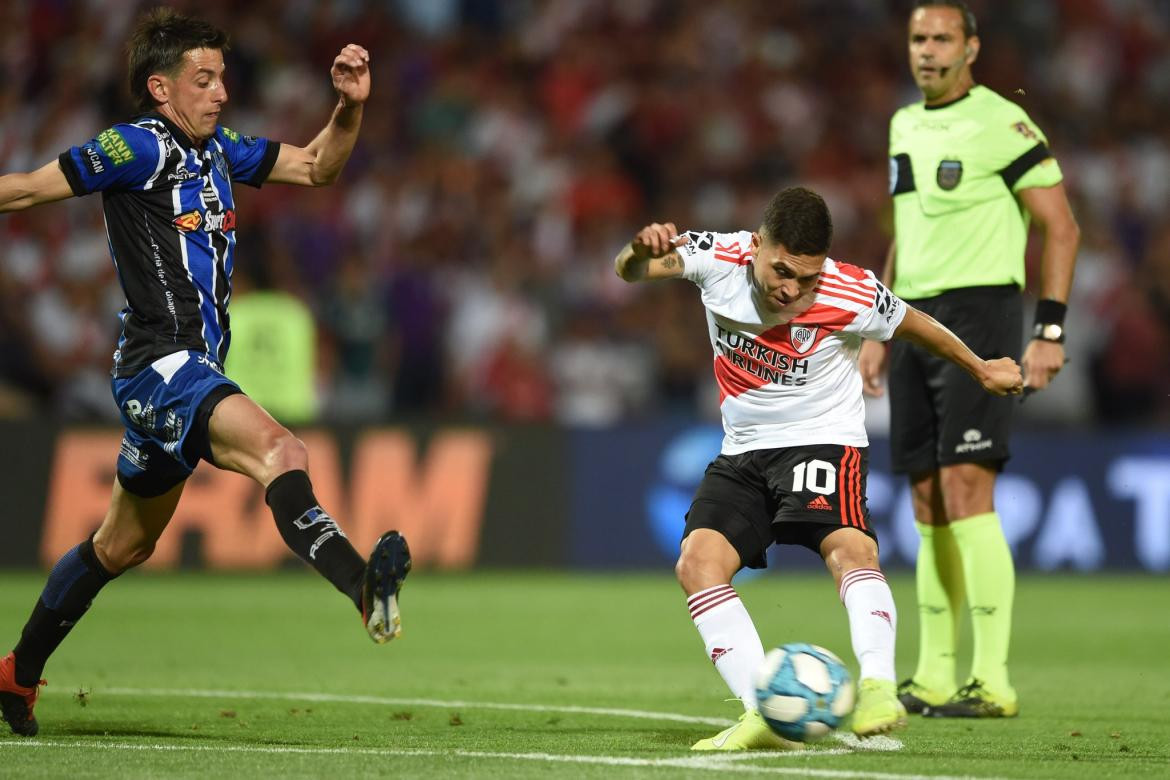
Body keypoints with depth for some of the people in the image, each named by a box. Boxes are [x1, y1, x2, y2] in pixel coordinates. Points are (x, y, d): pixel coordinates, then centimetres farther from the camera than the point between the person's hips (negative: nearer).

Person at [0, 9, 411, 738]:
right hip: (160, 367, -10)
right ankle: (364, 587, -53)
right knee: (279, 450, -32)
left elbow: (315, 166, 17)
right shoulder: (140, 147, -10)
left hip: (193, 375, 10)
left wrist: (351, 107, 1)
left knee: (122, 545, 20)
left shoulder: (216, 149, 13)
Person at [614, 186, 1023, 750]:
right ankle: (765, 713, -24)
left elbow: (916, 326, 1)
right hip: (743, 451, 4)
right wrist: (642, 250, -48)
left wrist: (982, 371, 16)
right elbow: (630, 270, -22)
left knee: (848, 548, -31)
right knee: (697, 562, -17)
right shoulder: (720, 258, -14)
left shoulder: (852, 296, -18)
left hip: (824, 442, -4)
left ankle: (878, 689, -47)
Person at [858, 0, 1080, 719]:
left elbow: (1062, 227, -8)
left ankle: (993, 681, -17)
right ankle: (933, 678, 12)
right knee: (928, 501, 7)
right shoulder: (905, 126, 15)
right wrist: (878, 333, 21)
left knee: (965, 488, -16)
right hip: (917, 318, 8)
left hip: (980, 310, -8)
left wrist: (1050, 331, -14)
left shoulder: (1000, 123, -9)